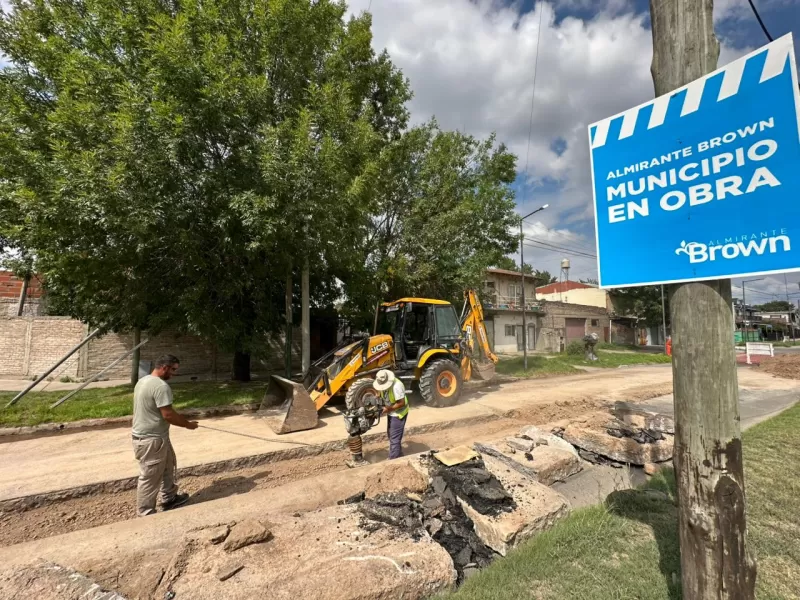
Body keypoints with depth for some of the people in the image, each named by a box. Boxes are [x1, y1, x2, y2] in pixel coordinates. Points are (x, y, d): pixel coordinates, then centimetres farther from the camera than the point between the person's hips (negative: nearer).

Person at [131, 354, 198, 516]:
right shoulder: (161, 386, -25)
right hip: (151, 439, -11)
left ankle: (169, 499, 36)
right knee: (150, 478, 4)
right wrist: (187, 424, -10)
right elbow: (167, 414, -25)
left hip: (154, 436, 11)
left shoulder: (143, 381, 9)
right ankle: (145, 514, 19)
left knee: (168, 466, 23)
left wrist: (179, 418, 17)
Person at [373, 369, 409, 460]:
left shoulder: (396, 386, -34)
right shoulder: (383, 383, -9)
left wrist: (388, 409, -25)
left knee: (394, 438, -3)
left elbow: (402, 403, -29)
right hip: (391, 412, 9)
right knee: (390, 434, 21)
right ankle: (398, 455, 39)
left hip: (398, 413, -9)